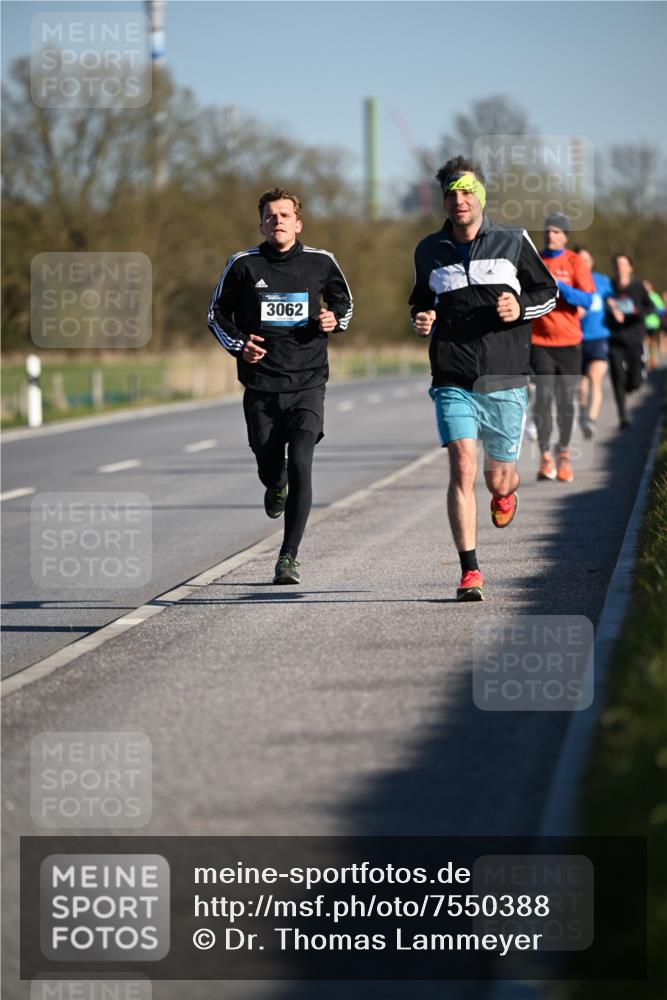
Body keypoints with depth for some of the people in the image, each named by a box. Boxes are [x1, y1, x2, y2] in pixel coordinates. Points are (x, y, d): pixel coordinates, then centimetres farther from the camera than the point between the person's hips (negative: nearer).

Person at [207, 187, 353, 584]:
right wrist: (238, 343, -7)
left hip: (308, 384, -1)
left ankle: (289, 556, -12)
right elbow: (217, 314, 11)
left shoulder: (320, 262, 1)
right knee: (269, 468, 9)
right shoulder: (244, 265, -1)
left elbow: (344, 301, 18)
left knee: (300, 463, -17)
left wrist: (335, 320, -4)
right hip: (261, 385, 1)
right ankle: (277, 487, 50)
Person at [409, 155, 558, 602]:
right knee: (463, 468, -16)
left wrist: (521, 307, -9)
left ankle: (506, 491, 49)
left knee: (498, 478, 8)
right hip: (453, 380, 0)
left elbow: (549, 292, 11)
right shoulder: (429, 251, 7)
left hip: (505, 380, 0)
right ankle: (470, 571, -13)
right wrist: (422, 319, 1)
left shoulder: (514, 242, 2)